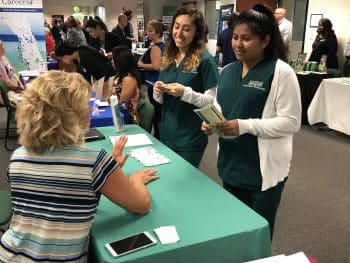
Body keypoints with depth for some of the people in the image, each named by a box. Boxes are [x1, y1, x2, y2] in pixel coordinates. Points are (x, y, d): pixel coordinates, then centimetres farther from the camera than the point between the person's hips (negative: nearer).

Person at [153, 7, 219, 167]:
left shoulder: (204, 60, -12)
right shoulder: (168, 59, 6)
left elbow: (214, 101, -14)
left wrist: (185, 92, -25)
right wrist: (158, 92, -9)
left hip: (191, 139, -6)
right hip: (166, 134, 6)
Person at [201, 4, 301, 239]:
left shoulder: (281, 72, -13)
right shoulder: (227, 71, 8)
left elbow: (291, 122, -17)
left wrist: (244, 126, -25)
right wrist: (210, 122, -6)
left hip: (263, 170, -6)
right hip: (230, 165, 6)